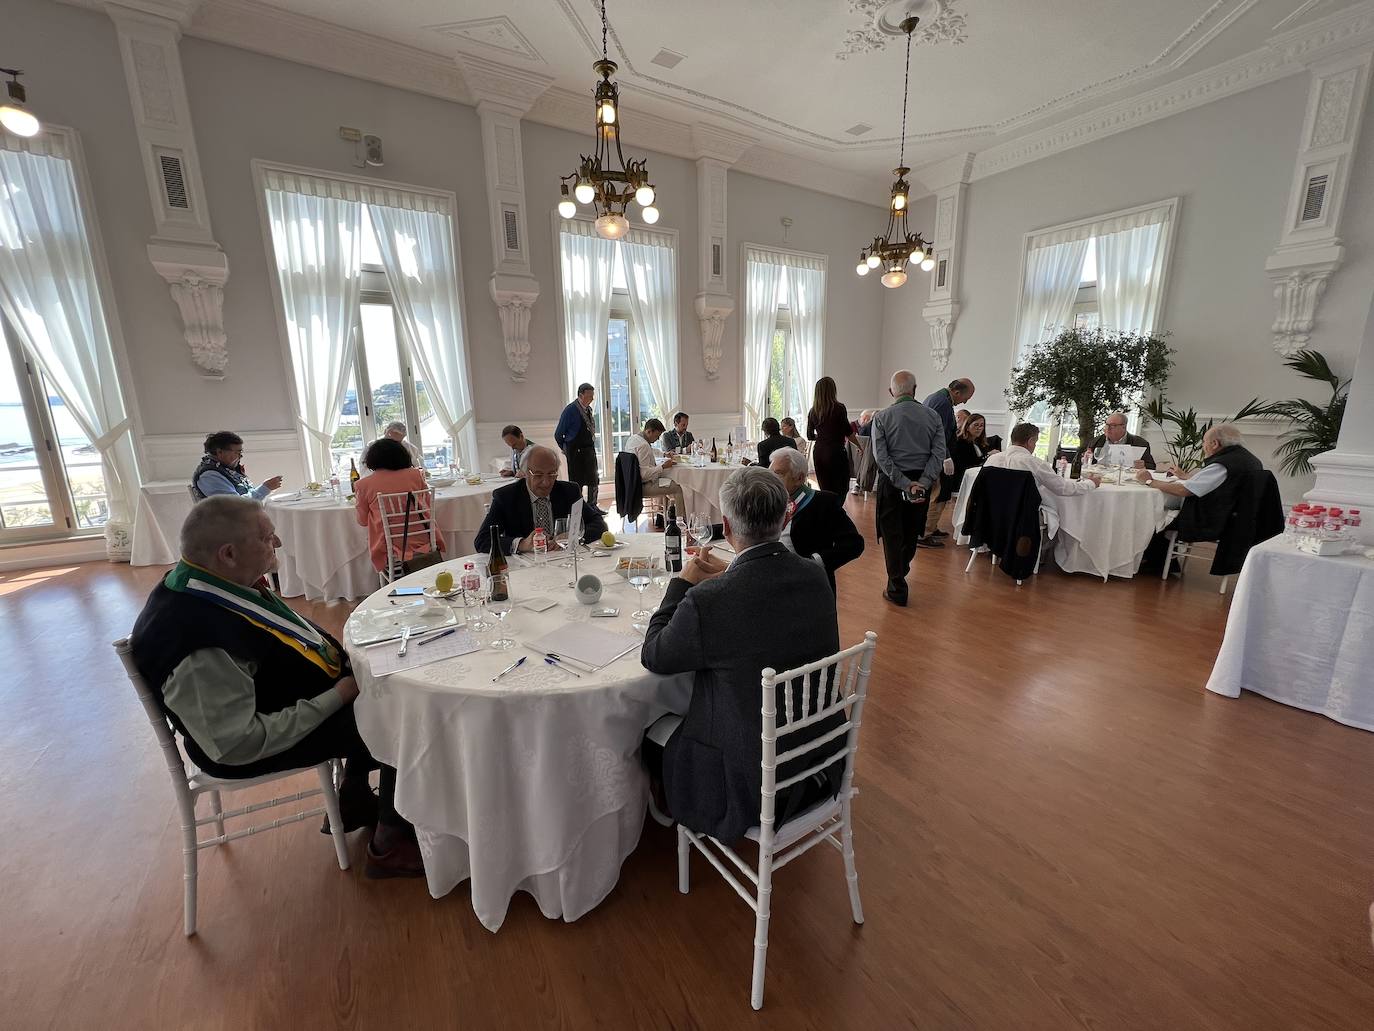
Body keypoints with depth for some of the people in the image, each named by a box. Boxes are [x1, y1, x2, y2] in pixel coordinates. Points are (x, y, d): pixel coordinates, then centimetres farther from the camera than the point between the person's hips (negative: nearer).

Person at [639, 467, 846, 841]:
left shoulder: (706, 601, -30)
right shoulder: (816, 576, -11)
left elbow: (653, 657, -11)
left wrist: (682, 583, -4)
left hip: (752, 783, -6)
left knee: (654, 732, 18)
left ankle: (671, 811, 46)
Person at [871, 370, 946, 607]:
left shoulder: (881, 417, -7)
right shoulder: (932, 416, 0)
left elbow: (881, 457, -15)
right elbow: (938, 454, -9)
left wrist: (904, 484, -15)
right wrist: (922, 482, -14)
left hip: (892, 482, -3)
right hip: (921, 482, 3)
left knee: (892, 535, 6)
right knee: (911, 532, 22)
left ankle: (897, 589, 9)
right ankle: (902, 570, 45)